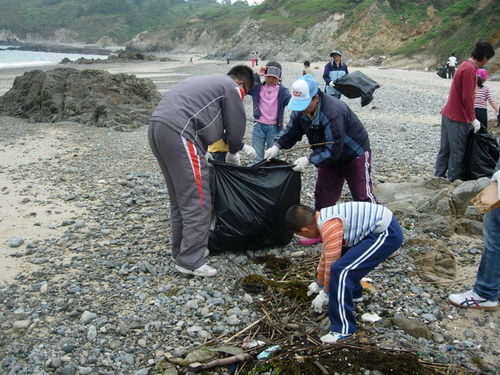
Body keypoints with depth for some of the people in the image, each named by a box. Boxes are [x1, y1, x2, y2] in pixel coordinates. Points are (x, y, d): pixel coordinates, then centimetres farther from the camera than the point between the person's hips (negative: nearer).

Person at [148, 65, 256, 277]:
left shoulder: (211, 82, 32)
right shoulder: (232, 88, 5)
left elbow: (215, 124, 38)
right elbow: (236, 127, 6)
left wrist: (240, 147, 41)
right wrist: (233, 153, 26)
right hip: (178, 133, -10)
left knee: (179, 198, 18)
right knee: (197, 202, -4)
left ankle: (181, 252, 27)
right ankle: (191, 262, 0)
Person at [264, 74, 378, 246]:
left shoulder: (333, 111, -37)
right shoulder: (300, 109, -12)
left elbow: (333, 149, -35)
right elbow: (291, 132, 1)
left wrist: (309, 160, -36)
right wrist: (277, 146, -16)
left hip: (355, 155, -7)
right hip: (329, 157, 7)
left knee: (363, 196, -4)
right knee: (323, 194, 10)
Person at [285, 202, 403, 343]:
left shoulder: (329, 227, -20)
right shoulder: (324, 217, 11)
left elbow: (331, 264, -12)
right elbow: (326, 256, 25)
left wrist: (325, 293, 4)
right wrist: (319, 284, 37)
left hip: (387, 234, -11)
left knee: (340, 270, -17)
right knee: (342, 256, 24)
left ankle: (344, 329, -9)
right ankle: (354, 293, 43)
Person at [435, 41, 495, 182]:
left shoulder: (465, 65, 13)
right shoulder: (470, 70, -18)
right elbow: (467, 98, -21)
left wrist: (471, 117, 17)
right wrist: (473, 119, -13)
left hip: (447, 115, 10)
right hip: (458, 119, -10)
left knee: (444, 150, 14)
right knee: (457, 153, -1)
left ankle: (439, 177, 20)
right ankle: (454, 180, 6)